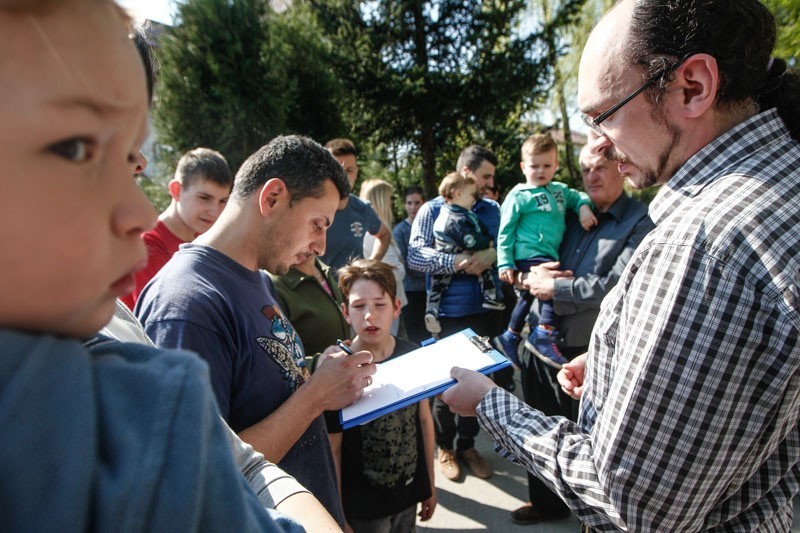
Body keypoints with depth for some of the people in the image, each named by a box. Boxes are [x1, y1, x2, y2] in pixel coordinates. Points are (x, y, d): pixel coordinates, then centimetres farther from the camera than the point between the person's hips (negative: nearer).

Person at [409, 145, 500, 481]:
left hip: (483, 310, 4)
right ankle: (445, 447, 29)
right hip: (447, 312, -4)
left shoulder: (492, 210, 10)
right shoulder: (433, 210, -2)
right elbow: (415, 255, -13)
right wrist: (459, 262, -23)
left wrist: (493, 255, -14)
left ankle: (468, 444, 32)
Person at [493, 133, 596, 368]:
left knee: (528, 297, 19)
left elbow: (578, 196, 24)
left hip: (549, 256, 8)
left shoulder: (559, 190, 10)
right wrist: (505, 263, -12)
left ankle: (509, 338, 36)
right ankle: (545, 334, -17)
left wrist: (584, 207, 0)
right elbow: (505, 232, -7)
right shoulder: (518, 196, -7)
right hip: (528, 255, -8)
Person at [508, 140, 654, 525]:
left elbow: (615, 288, -21)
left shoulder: (641, 222, -9)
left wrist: (553, 287, -14)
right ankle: (547, 502, 42)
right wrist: (534, 274, -11)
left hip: (589, 353, -6)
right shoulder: (571, 215, 10)